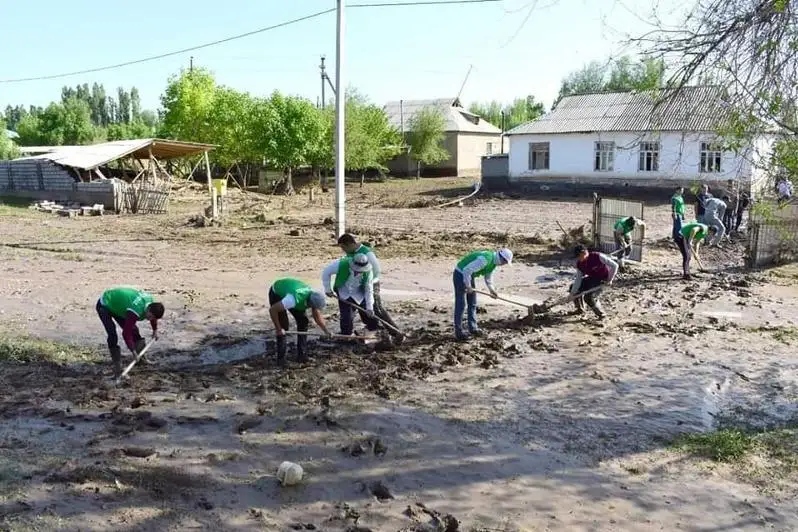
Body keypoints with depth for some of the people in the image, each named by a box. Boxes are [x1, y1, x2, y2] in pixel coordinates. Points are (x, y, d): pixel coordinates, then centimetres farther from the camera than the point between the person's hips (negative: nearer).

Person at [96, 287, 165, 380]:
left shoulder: (150, 302, -15)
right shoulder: (135, 312, -40)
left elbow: (153, 318, 10)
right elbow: (126, 333, -37)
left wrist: (155, 330, 22)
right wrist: (133, 351, -33)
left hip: (116, 304, 9)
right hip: (104, 306, -9)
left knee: (133, 330, 8)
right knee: (112, 336, -21)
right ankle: (118, 368, -16)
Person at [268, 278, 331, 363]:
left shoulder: (314, 297, -23)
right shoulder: (294, 299, -44)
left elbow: (317, 316, -6)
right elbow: (272, 310, -38)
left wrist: (326, 331, -17)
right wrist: (278, 329, -28)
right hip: (276, 293, -6)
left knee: (303, 321, -3)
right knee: (283, 326, -15)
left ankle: (302, 355, 5)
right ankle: (281, 357, -1)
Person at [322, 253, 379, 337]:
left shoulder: (367, 272, -26)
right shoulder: (341, 264, -31)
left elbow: (369, 290, -15)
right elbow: (326, 273, -14)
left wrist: (369, 308, -18)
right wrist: (328, 289, -9)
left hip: (359, 296, 1)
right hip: (344, 295, -1)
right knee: (346, 318, -7)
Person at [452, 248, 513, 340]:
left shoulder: (494, 262, 2)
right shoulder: (485, 259, -30)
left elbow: (488, 277, 16)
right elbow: (467, 270, -31)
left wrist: (491, 289, 1)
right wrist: (468, 286, -23)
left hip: (469, 276, 10)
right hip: (460, 275, -10)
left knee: (472, 303, 12)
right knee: (461, 304, -7)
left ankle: (473, 328, 20)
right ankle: (458, 332, -1)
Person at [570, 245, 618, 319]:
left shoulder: (597, 256, -28)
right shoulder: (579, 264, -9)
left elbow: (614, 265, -23)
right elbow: (578, 279, -7)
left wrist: (610, 280, -21)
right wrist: (572, 294, -16)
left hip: (604, 279, -7)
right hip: (592, 278, 7)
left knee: (589, 297, -24)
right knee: (573, 287, 3)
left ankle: (601, 314, -1)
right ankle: (580, 309, 21)